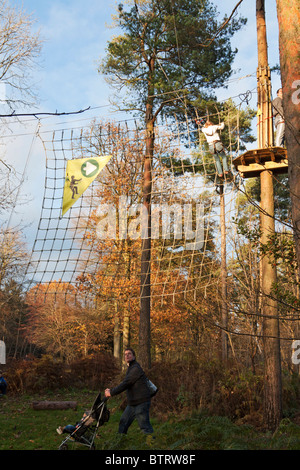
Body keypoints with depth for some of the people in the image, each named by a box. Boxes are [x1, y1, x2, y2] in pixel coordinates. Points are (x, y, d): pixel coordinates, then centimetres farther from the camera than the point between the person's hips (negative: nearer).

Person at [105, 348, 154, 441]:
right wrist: (111, 390, 18)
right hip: (132, 404, 10)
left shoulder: (136, 369, -16)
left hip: (141, 403, -10)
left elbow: (126, 384, -20)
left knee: (145, 426, -7)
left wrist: (111, 393, -15)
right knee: (123, 422, 16)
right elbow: (125, 384, 24)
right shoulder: (130, 368, 17)